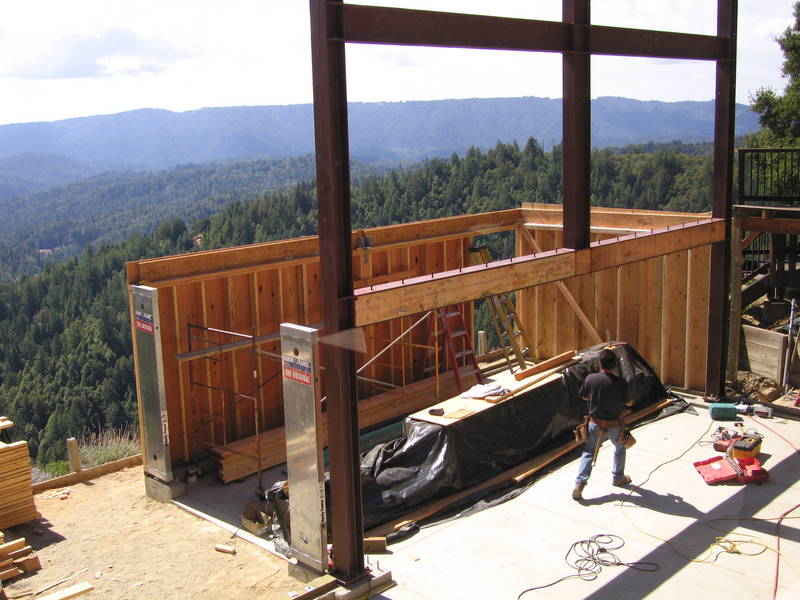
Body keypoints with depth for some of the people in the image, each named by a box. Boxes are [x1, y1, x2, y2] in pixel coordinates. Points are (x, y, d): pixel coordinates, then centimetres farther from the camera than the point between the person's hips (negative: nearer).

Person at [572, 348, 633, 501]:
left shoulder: (590, 379, -13)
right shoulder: (621, 382, -17)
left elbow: (584, 397, 4)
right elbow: (628, 402, -3)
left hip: (595, 423, 1)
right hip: (614, 424, -1)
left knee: (588, 452, 12)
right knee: (620, 448, 27)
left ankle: (580, 481, -2)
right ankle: (618, 477, 39)